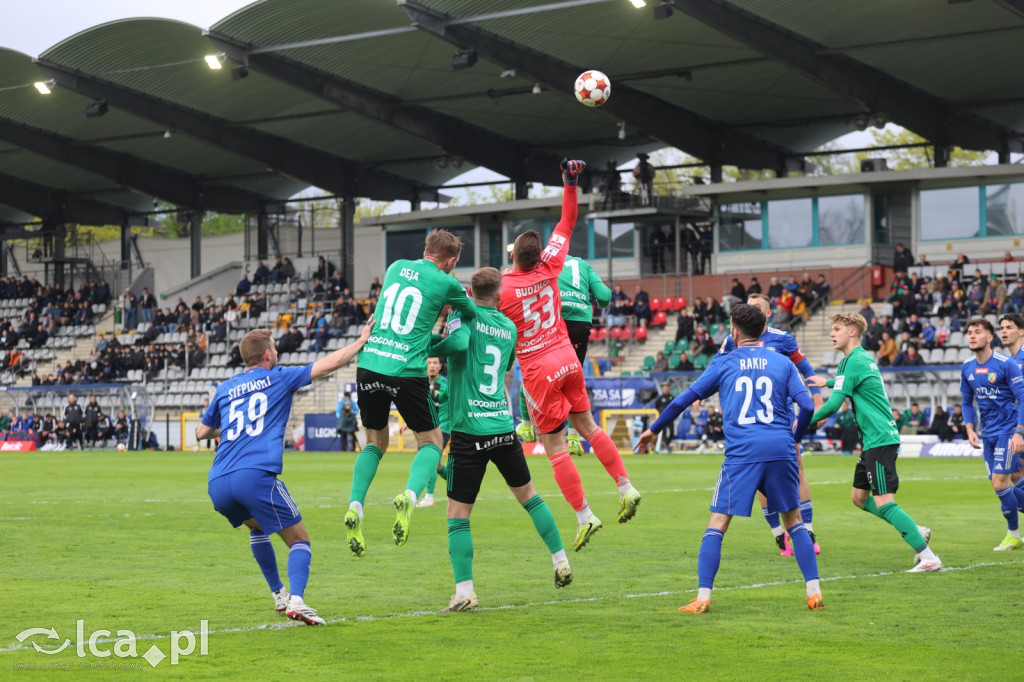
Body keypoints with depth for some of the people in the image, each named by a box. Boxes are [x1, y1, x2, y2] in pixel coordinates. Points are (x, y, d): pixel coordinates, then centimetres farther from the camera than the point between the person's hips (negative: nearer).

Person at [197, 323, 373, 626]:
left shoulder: (225, 389, 22)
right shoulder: (278, 378, 11)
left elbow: (201, 433, 31)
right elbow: (329, 364, 10)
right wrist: (361, 341, 24)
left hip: (218, 486, 5)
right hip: (256, 476, -5)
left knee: (258, 527, 33)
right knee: (299, 540, 5)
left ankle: (279, 595, 30)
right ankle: (296, 600, -20)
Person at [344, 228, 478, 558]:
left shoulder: (396, 267, 14)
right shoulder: (446, 283, 1)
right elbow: (473, 315, 18)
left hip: (369, 366, 4)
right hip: (406, 370, -4)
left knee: (375, 442, 21)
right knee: (431, 441, 12)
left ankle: (354, 508, 1)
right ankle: (409, 496, -16)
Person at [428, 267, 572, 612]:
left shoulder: (464, 313, -2)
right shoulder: (509, 327, 13)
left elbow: (459, 342, -24)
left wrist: (429, 348, -8)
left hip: (469, 430, -4)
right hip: (503, 426, 5)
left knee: (457, 513, 1)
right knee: (527, 493, 24)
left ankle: (464, 591, -5)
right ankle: (561, 561, 26)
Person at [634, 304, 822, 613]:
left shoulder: (723, 363, 10)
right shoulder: (783, 364, 12)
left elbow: (684, 400, 12)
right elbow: (807, 406, 5)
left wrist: (653, 430, 25)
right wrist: (794, 439, 23)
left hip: (742, 452, -2)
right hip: (780, 450, 2)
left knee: (716, 525, 2)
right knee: (794, 521, 14)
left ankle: (702, 598, -6)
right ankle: (814, 593, 8)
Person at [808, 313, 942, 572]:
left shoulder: (854, 361, -13)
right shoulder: (864, 358, 16)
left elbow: (834, 403, -17)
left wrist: (808, 421, -5)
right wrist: (828, 382, 50)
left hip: (879, 440, -10)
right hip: (874, 440, 10)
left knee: (884, 502, -13)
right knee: (859, 497, 16)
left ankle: (928, 557, -16)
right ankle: (916, 531, 17)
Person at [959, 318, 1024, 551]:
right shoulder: (967, 367, 5)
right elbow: (967, 401, 17)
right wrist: (970, 430, 6)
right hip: (988, 433, 7)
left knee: (1000, 483, -11)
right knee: (998, 484, 5)